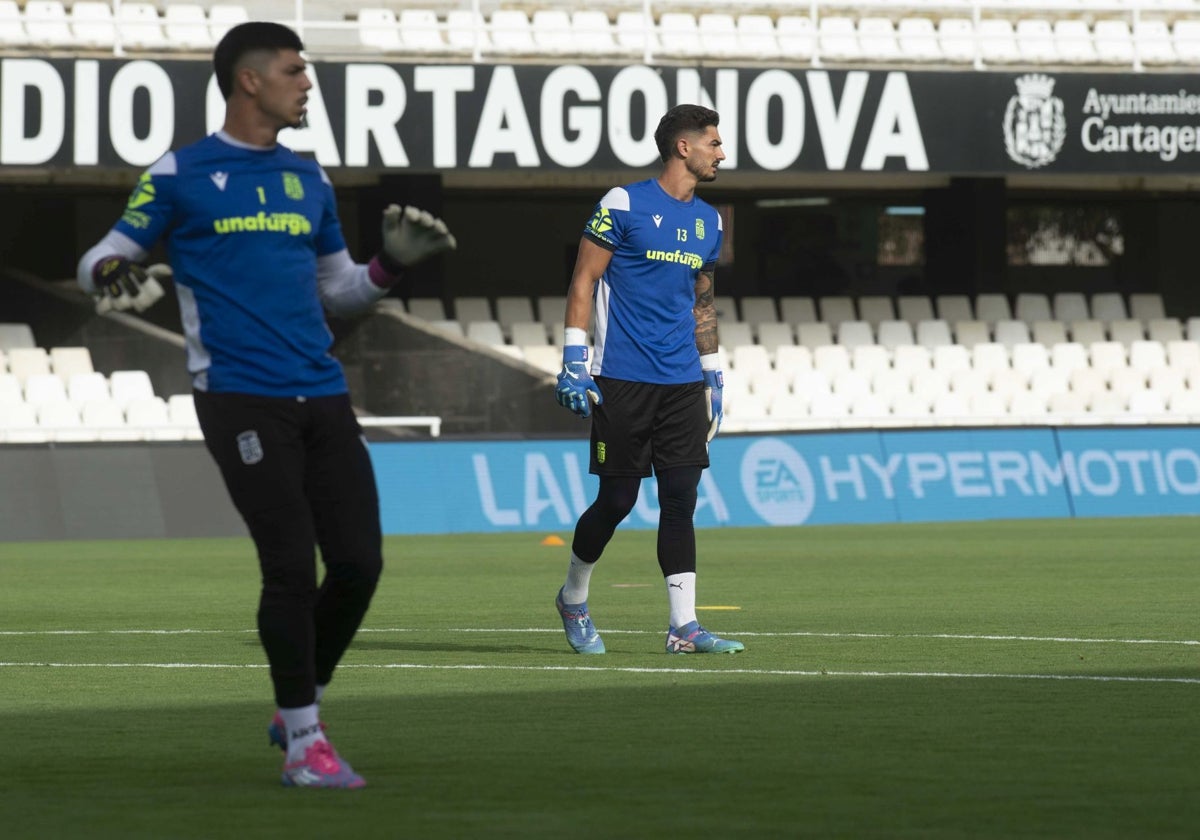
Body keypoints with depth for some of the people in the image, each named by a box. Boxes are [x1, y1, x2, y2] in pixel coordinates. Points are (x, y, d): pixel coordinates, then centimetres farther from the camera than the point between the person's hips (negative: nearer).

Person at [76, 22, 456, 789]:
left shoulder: (309, 180, 17)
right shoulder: (179, 175, 1)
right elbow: (103, 257, 4)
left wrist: (391, 263, 6)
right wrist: (112, 274, -19)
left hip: (323, 397, 6)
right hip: (241, 399, -6)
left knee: (358, 561, 0)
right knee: (291, 567, -11)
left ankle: (298, 708, 21)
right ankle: (303, 742, 0)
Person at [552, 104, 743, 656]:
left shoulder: (708, 221, 14)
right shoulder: (624, 205, -6)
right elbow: (583, 281, -5)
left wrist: (712, 374, 20)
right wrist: (573, 359, -11)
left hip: (683, 384, 5)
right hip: (623, 380, -5)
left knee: (681, 500, -2)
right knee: (617, 500, -1)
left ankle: (683, 625, -3)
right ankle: (573, 599, 22)